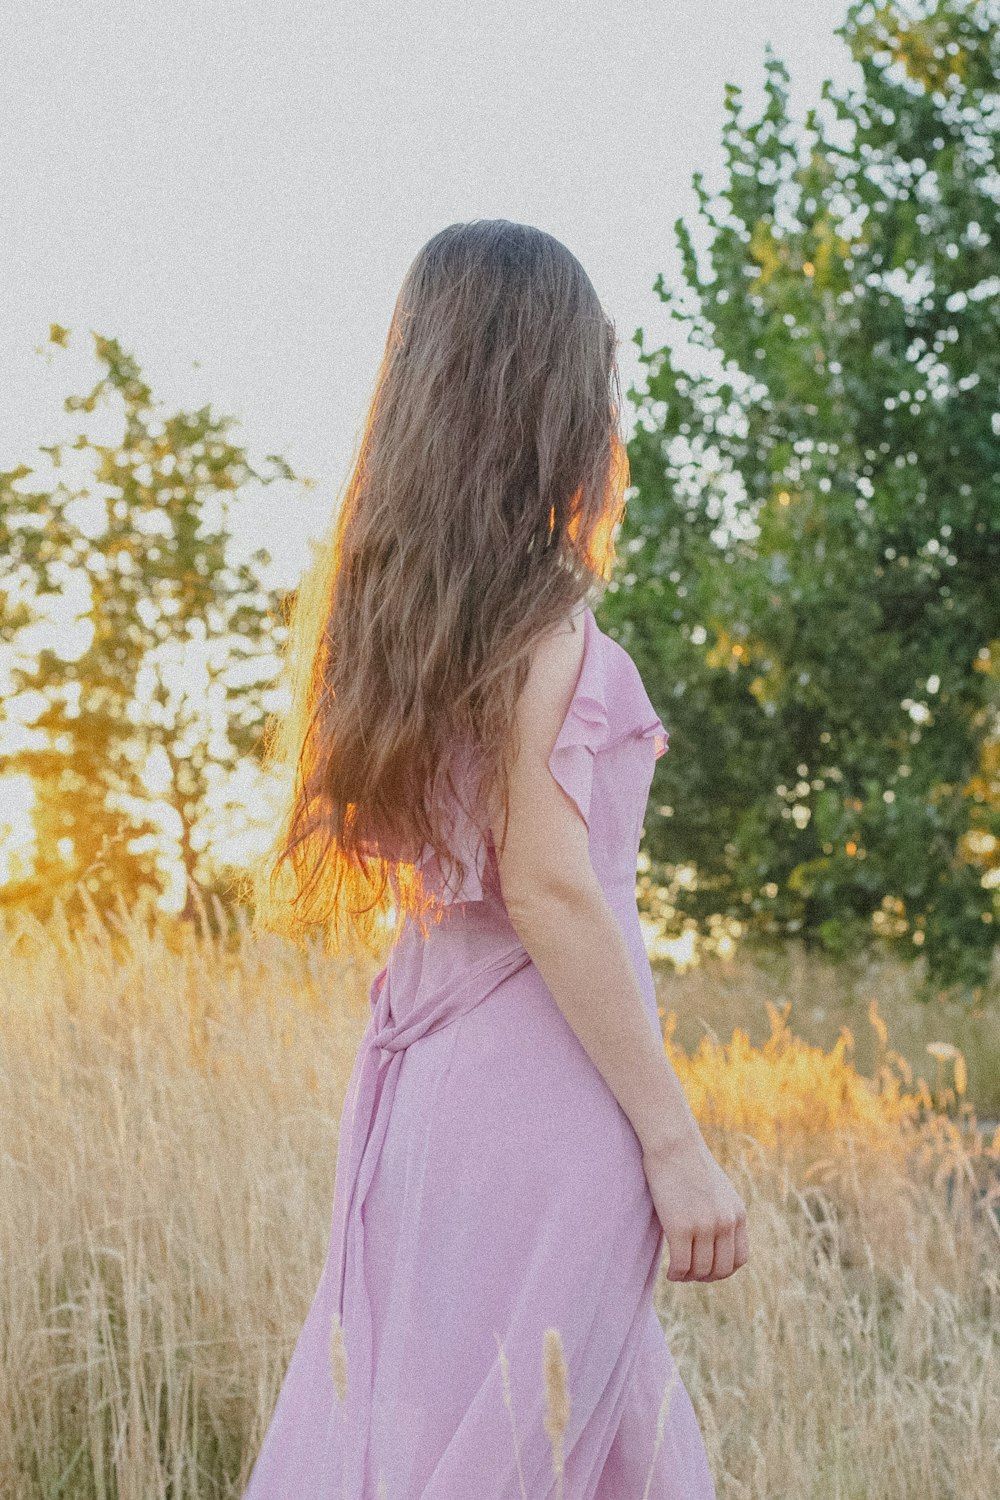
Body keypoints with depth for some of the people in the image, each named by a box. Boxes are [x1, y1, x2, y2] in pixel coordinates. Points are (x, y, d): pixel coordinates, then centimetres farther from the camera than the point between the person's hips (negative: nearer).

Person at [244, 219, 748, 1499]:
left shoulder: (396, 597, 13)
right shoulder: (540, 603, -12)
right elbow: (548, 885, -16)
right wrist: (675, 1142, -14)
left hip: (420, 1070, 8)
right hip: (542, 1082, -8)